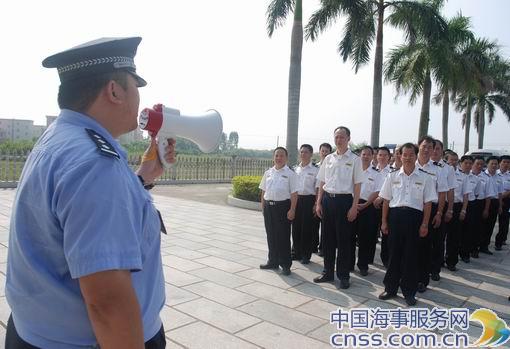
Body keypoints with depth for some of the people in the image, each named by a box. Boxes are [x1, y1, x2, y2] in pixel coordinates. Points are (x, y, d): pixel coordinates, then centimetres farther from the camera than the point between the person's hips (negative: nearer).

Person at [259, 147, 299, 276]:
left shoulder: (290, 174, -4)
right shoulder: (268, 173, 11)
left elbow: (294, 194, -8)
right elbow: (263, 191, 16)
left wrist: (292, 210, -14)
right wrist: (263, 206, 11)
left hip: (283, 206, -5)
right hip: (269, 206, 5)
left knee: (283, 236, 1)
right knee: (271, 235, 13)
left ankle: (285, 265, 12)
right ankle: (272, 261, 27)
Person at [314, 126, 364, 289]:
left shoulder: (354, 159, -3)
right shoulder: (328, 158, 9)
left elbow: (357, 185, -4)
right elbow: (322, 183, 12)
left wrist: (354, 207, -9)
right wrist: (319, 202, 7)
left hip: (344, 200, -4)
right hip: (327, 199, 4)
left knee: (343, 239, 4)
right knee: (327, 238, 11)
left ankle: (343, 276, 17)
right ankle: (328, 272, 25)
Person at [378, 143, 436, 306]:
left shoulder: (425, 177, 2)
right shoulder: (392, 176, 6)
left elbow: (427, 203, 2)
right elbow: (386, 200, 8)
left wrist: (424, 224, -4)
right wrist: (384, 221, 5)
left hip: (414, 216, -1)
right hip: (395, 215, 1)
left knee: (411, 255, 6)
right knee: (394, 253, 8)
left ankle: (409, 292, 20)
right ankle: (390, 288, 22)